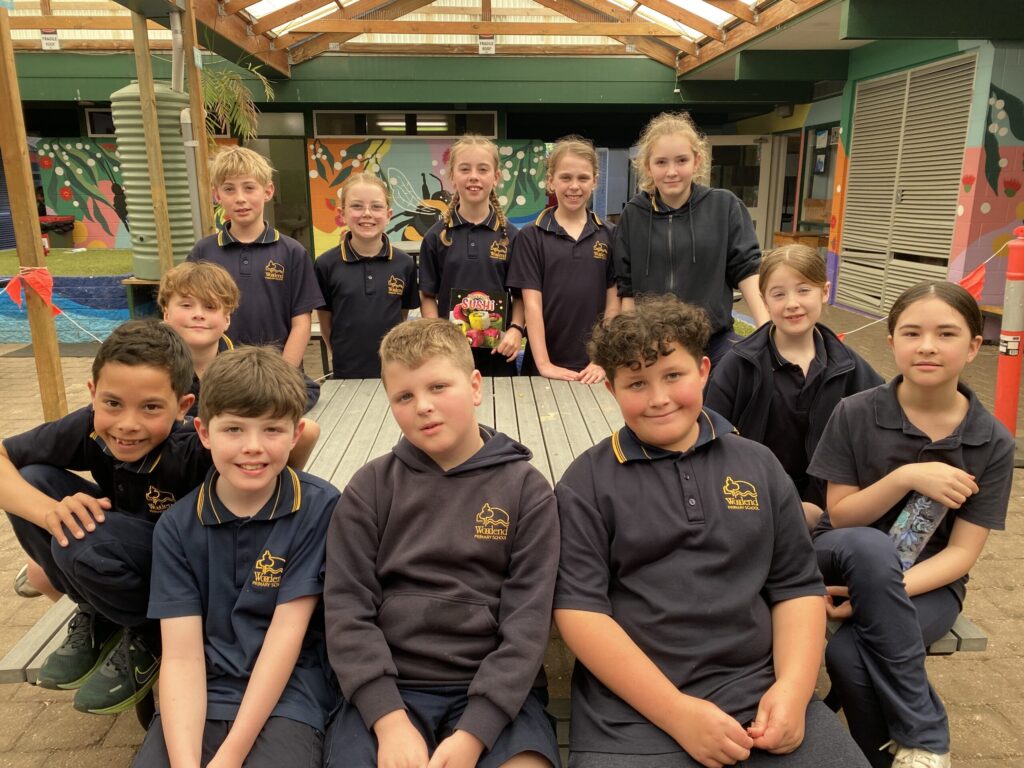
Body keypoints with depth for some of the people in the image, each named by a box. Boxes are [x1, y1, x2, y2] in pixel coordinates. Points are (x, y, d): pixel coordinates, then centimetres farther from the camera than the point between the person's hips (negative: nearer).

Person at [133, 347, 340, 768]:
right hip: (200, 698, 3)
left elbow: (286, 633, -11)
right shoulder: (176, 527, -1)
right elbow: (182, 656, -7)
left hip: (288, 696, -2)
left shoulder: (319, 507, -9)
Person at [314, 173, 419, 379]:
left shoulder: (404, 264, -3)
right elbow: (325, 321, 3)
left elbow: (402, 315, 7)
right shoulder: (326, 264, -5)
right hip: (347, 373, -1)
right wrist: (344, 355, 8)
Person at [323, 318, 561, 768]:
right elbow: (347, 608, -2)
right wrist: (390, 720, -14)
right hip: (387, 688, 1)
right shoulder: (369, 489, 4)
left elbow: (527, 620, -5)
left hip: (495, 690, -1)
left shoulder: (526, 489, 0)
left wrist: (474, 732, -14)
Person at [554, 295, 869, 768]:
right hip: (632, 710, -2)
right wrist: (677, 712, -14)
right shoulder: (588, 481, -1)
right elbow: (578, 606, -8)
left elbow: (797, 585, 10)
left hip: (760, 690, 3)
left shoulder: (757, 464, 10)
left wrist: (792, 689, -5)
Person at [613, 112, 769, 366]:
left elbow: (746, 268, -3)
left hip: (715, 341, 0)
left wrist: (767, 330, -14)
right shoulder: (633, 215, 1)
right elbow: (627, 288, 4)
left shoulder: (725, 206, -2)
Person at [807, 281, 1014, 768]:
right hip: (846, 561, 1)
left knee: (849, 654, -33)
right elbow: (840, 516, -6)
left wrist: (888, 590, -25)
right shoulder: (855, 414, -8)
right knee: (870, 547, -38)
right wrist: (906, 477, -22)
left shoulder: (992, 443, -6)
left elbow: (962, 553, -9)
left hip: (928, 582, -1)